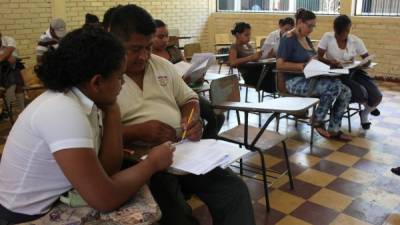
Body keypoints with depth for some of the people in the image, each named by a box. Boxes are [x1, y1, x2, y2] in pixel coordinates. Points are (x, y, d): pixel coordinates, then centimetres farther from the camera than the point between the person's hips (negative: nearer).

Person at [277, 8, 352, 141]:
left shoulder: (306, 39, 16)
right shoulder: (288, 39, -10)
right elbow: (279, 64, -18)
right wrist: (303, 66, -23)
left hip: (310, 79, 9)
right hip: (295, 82, -9)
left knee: (346, 92, -7)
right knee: (334, 86, -28)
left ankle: (333, 130, -1)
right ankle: (318, 121, -8)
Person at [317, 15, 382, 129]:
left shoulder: (356, 41, -1)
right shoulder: (327, 37, -8)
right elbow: (319, 57, -11)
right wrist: (330, 62, -31)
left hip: (353, 72, 4)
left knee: (376, 96, -15)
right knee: (361, 93, -28)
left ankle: (364, 114, 21)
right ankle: (367, 105, 13)